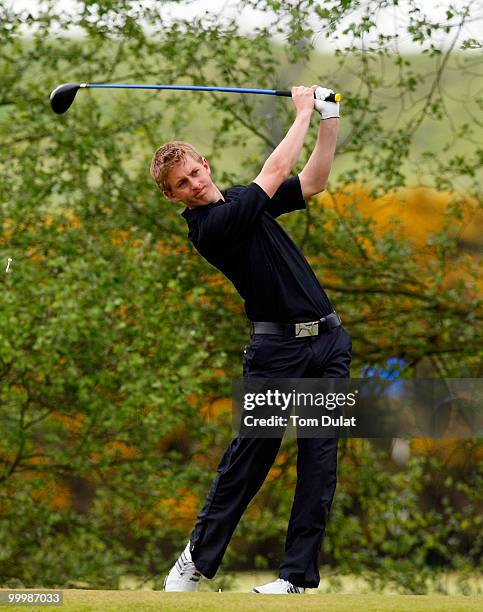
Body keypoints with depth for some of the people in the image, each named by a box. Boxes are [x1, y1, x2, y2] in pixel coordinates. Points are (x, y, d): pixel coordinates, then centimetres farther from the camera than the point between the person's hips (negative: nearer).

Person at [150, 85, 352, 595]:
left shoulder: (243, 200, 13)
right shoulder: (210, 227, -12)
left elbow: (314, 180, 15)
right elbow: (275, 171, -11)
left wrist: (329, 119, 3)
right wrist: (302, 114, 0)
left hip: (328, 342, 6)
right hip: (277, 349, -6)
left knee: (319, 457, -1)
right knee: (249, 456, -5)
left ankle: (298, 574, -1)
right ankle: (199, 559, 10)